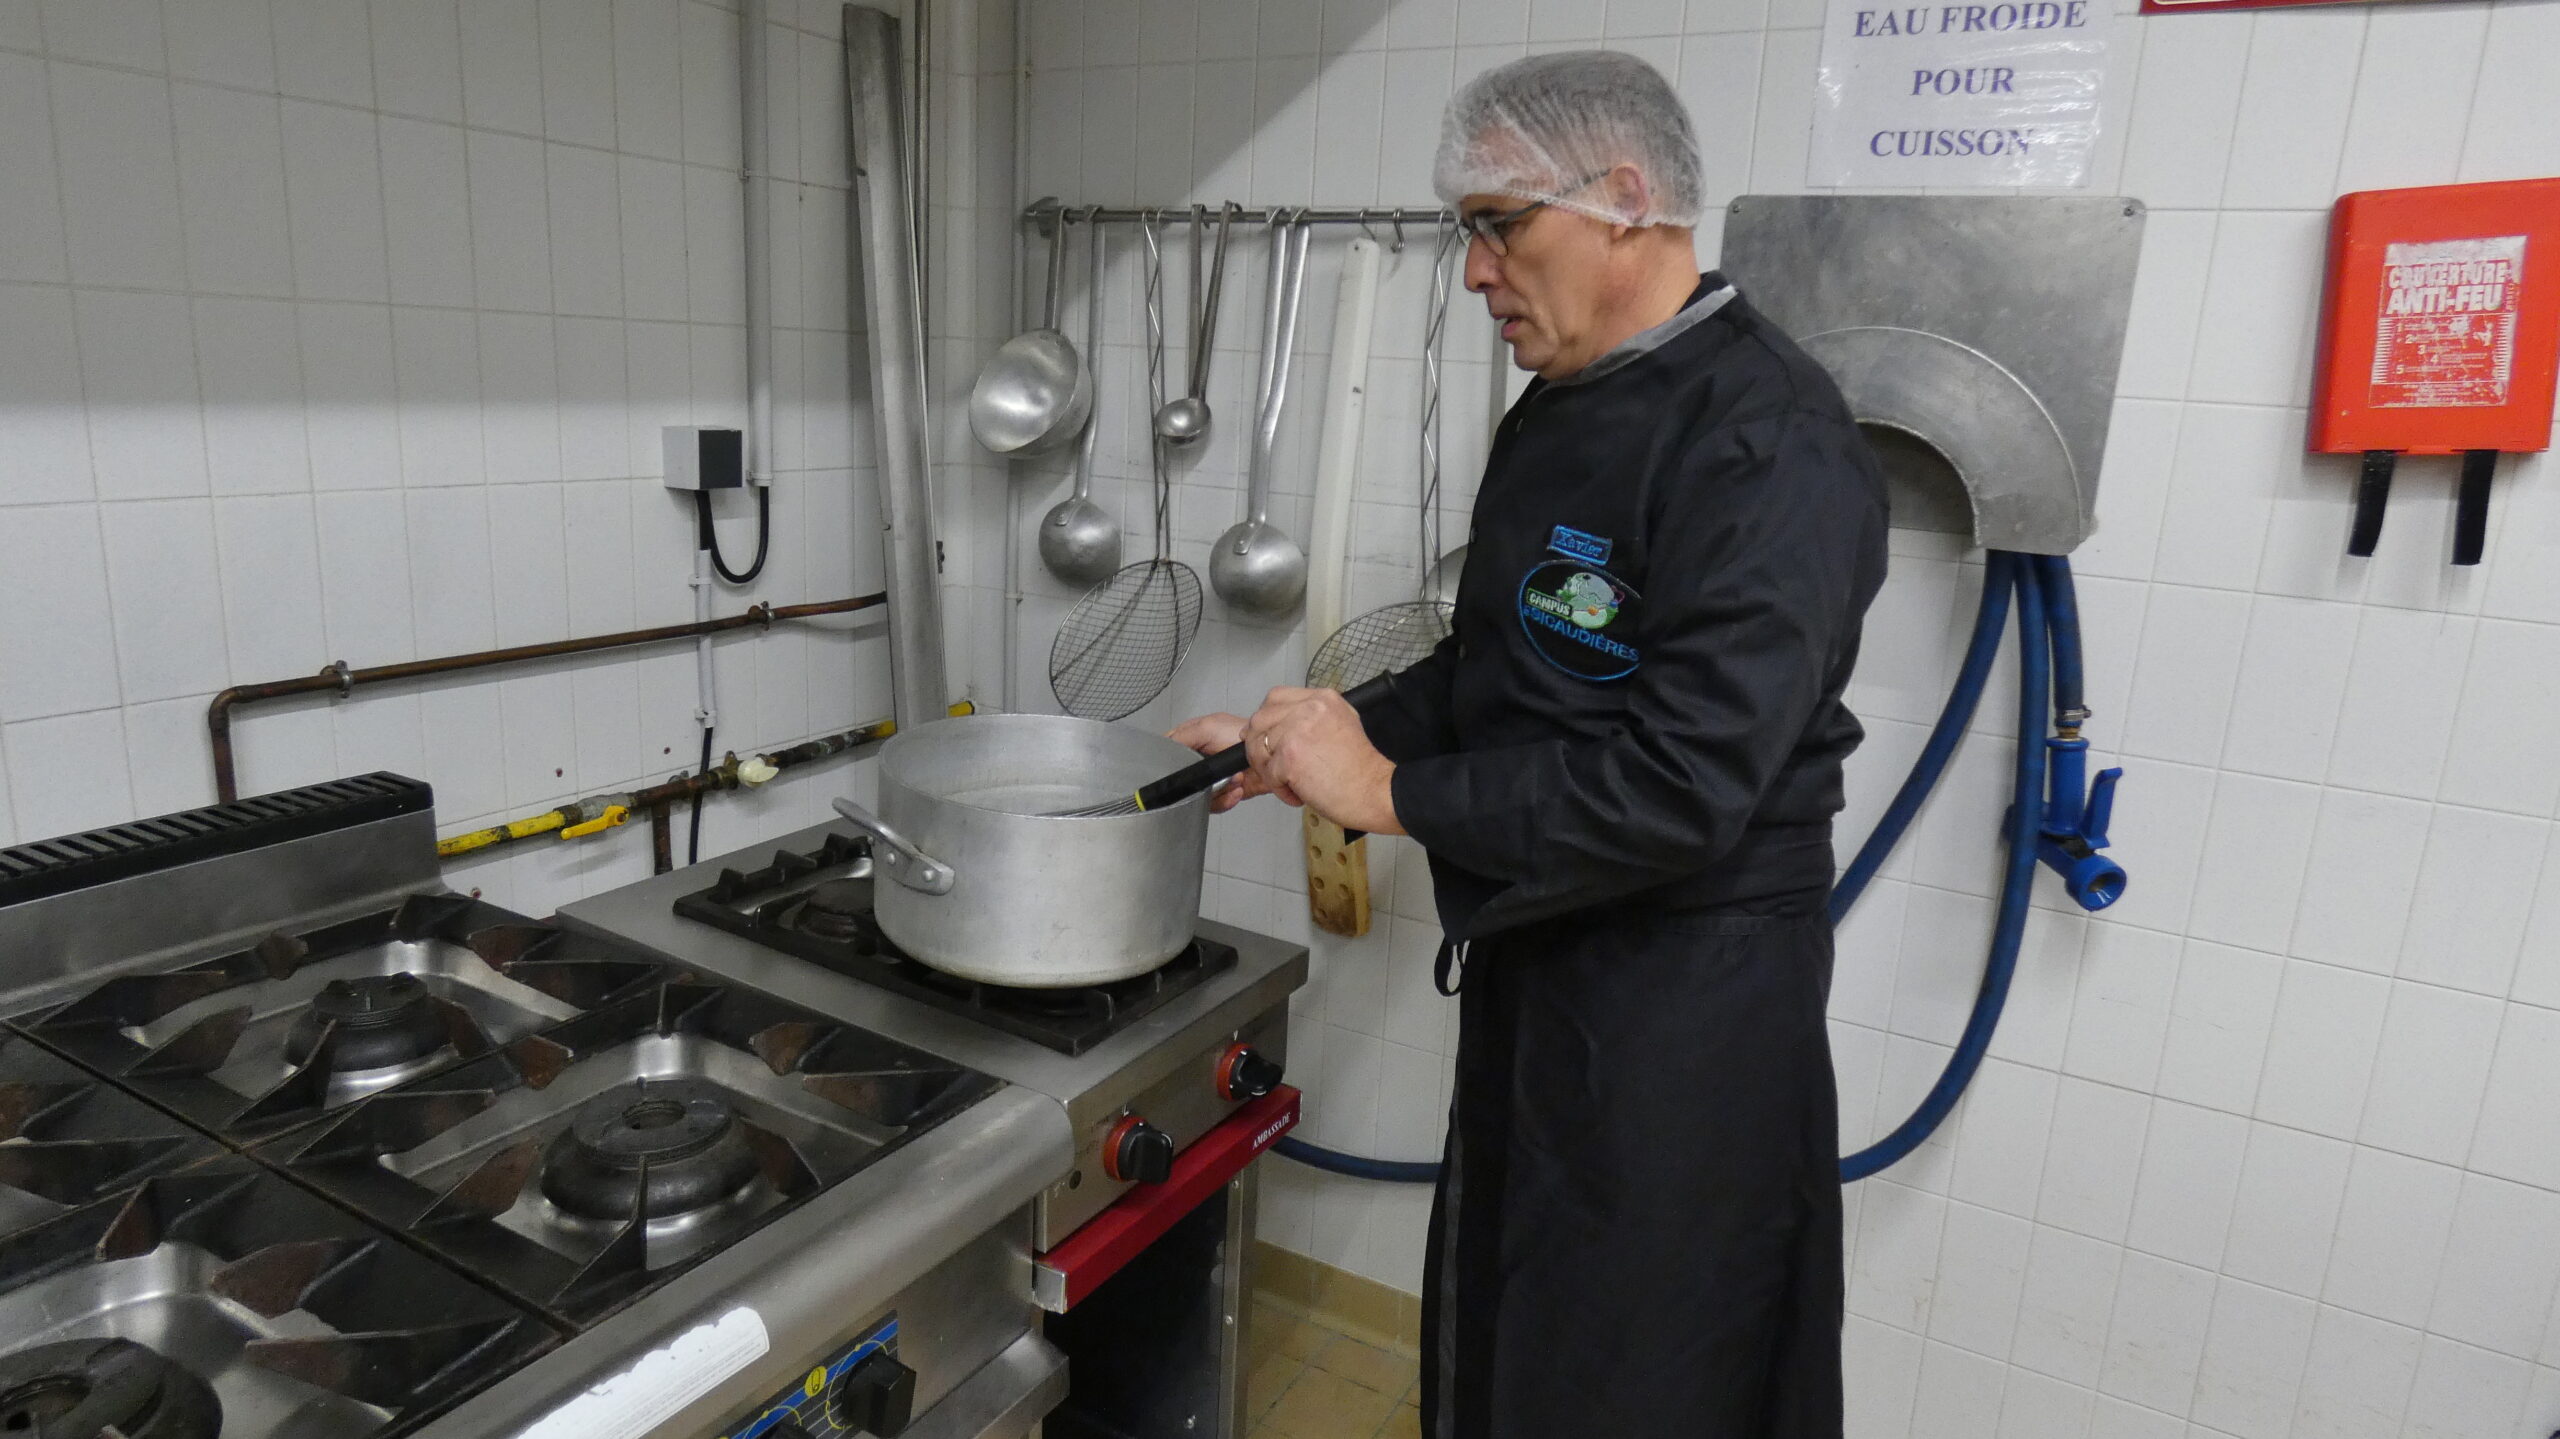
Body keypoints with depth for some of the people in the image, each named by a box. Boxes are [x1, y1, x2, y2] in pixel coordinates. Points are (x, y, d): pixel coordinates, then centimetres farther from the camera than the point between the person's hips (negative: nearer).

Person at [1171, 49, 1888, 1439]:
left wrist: (1391, 792, -21)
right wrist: (1311, 739, 4)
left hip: (1681, 1007, -8)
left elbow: (1684, 786, -28)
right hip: (1534, 958, 9)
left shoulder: (1770, 447, -21)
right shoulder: (1560, 411, 8)